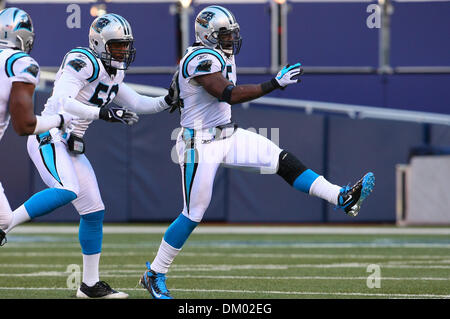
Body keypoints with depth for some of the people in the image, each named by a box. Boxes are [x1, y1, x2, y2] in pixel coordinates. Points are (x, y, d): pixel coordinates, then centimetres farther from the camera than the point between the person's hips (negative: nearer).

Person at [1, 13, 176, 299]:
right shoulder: (83, 63, -15)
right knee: (67, 190, -33)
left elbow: (136, 104, 25)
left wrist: (167, 101, 10)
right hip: (49, 138, -9)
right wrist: (103, 112, -29)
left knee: (94, 211, 7)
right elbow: (62, 101, -25)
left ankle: (90, 284, 16)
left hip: (69, 146, 9)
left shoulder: (113, 74, 14)